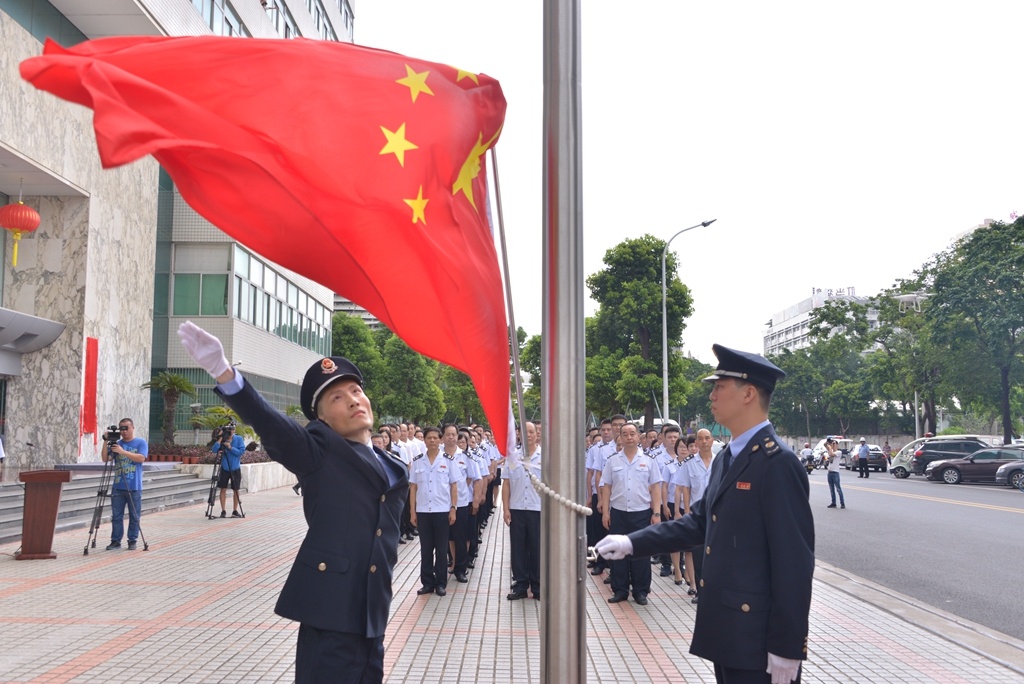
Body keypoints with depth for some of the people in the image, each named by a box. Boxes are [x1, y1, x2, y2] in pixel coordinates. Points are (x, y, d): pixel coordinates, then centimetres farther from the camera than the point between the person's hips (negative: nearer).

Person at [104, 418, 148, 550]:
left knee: (134, 516, 3)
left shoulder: (141, 443, 1)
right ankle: (115, 540, 13)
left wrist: (122, 451, -20)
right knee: (116, 516, 5)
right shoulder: (116, 443, 10)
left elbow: (141, 458, -14)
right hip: (118, 487, 3)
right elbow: (105, 459, 1)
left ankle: (132, 541, 11)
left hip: (134, 487, -3)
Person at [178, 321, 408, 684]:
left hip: (372, 613, 6)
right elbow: (270, 423, -20)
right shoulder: (318, 450, -3)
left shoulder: (395, 470, 16)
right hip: (330, 607, -6)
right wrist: (223, 372, -37)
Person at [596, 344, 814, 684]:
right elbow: (701, 521, 15)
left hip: (758, 636, -9)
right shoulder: (725, 458, 11)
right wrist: (632, 542, 8)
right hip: (724, 629, 9)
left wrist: (786, 647, -19)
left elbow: (794, 560, -20)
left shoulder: (778, 462, -18)